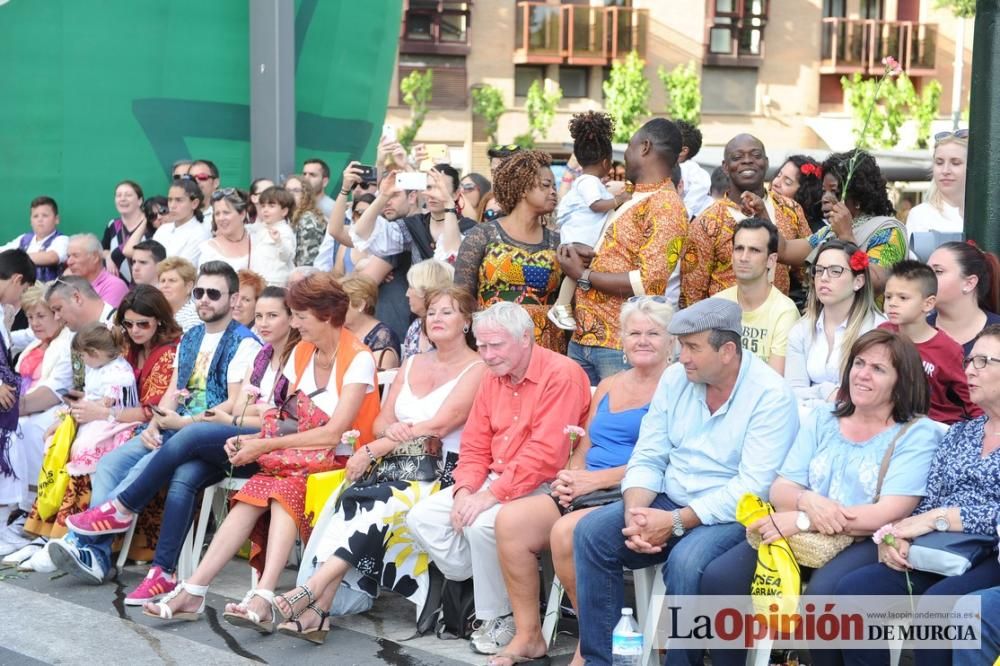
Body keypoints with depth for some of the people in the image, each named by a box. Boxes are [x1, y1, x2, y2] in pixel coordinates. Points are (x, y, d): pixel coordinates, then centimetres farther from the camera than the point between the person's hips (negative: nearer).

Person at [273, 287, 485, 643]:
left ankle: (310, 593, -34)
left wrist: (372, 450, -13)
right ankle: (317, 611, -31)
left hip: (443, 473, -5)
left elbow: (438, 426, -14)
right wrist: (392, 431, -9)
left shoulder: (476, 369, -2)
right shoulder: (412, 365, 21)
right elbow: (381, 421, 19)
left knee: (377, 505, -32)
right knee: (345, 501, -24)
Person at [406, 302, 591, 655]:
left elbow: (544, 456, -25)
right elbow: (474, 445, 11)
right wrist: (464, 491, -8)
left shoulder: (561, 374, -17)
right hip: (494, 480, 8)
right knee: (421, 518, -4)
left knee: (483, 524, -32)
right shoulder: (493, 377, 10)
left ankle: (501, 617, -11)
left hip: (541, 488, -8)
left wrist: (491, 495, -25)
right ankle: (478, 592, 3)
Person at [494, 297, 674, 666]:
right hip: (587, 494, 8)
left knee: (566, 532, -32)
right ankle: (528, 636, -3)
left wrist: (595, 479, -17)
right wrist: (569, 477, -1)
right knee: (510, 519, -14)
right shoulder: (608, 386, 21)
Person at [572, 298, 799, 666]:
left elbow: (752, 487, -21)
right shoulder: (675, 377, 4)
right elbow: (648, 457, 4)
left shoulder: (770, 395, -14)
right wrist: (634, 511, -16)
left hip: (733, 515, -6)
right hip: (669, 500, 6)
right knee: (591, 532, -14)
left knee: (686, 561, -35)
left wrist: (675, 522, -25)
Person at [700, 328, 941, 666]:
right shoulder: (821, 420, 15)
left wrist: (801, 521, -16)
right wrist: (807, 501, -16)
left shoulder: (918, 434, -1)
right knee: (718, 577, -18)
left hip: (866, 544, -4)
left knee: (824, 593, -36)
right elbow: (780, 489, 9)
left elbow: (890, 513, -13)